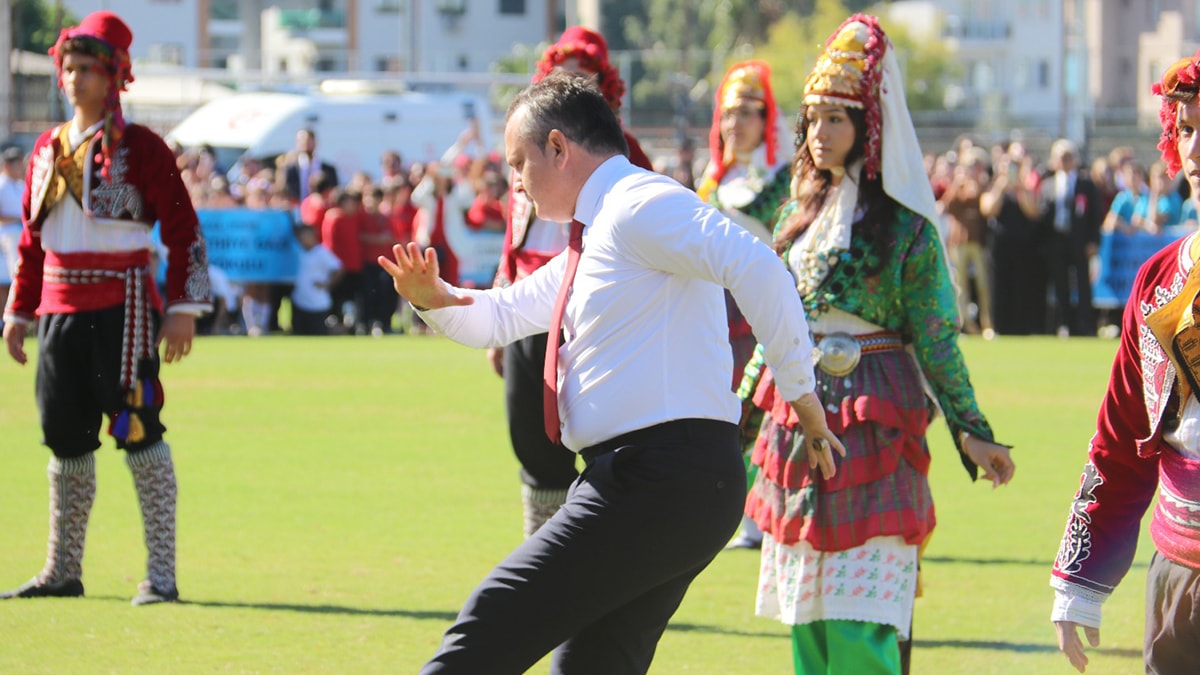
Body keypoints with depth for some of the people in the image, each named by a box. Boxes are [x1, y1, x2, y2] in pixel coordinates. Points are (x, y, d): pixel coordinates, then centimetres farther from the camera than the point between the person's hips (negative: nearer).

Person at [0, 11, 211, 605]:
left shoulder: (140, 148, -4)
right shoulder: (48, 149, 14)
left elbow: (184, 231, -6)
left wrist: (183, 308, -13)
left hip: (123, 306, -6)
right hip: (60, 309, 6)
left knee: (137, 432, -10)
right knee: (65, 437, 11)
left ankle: (161, 574, -9)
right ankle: (63, 571, 21)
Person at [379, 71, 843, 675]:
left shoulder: (638, 206, -10)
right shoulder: (591, 241, 24)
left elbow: (756, 267, -24)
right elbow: (501, 316, 31)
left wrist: (800, 392, -22)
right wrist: (435, 300, 9)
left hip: (659, 480, -11)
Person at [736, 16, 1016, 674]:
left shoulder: (905, 226, -5)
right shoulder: (799, 215, 12)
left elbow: (936, 340, -5)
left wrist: (970, 430, -12)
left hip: (872, 429, -6)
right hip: (797, 418, 6)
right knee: (804, 621, 7)